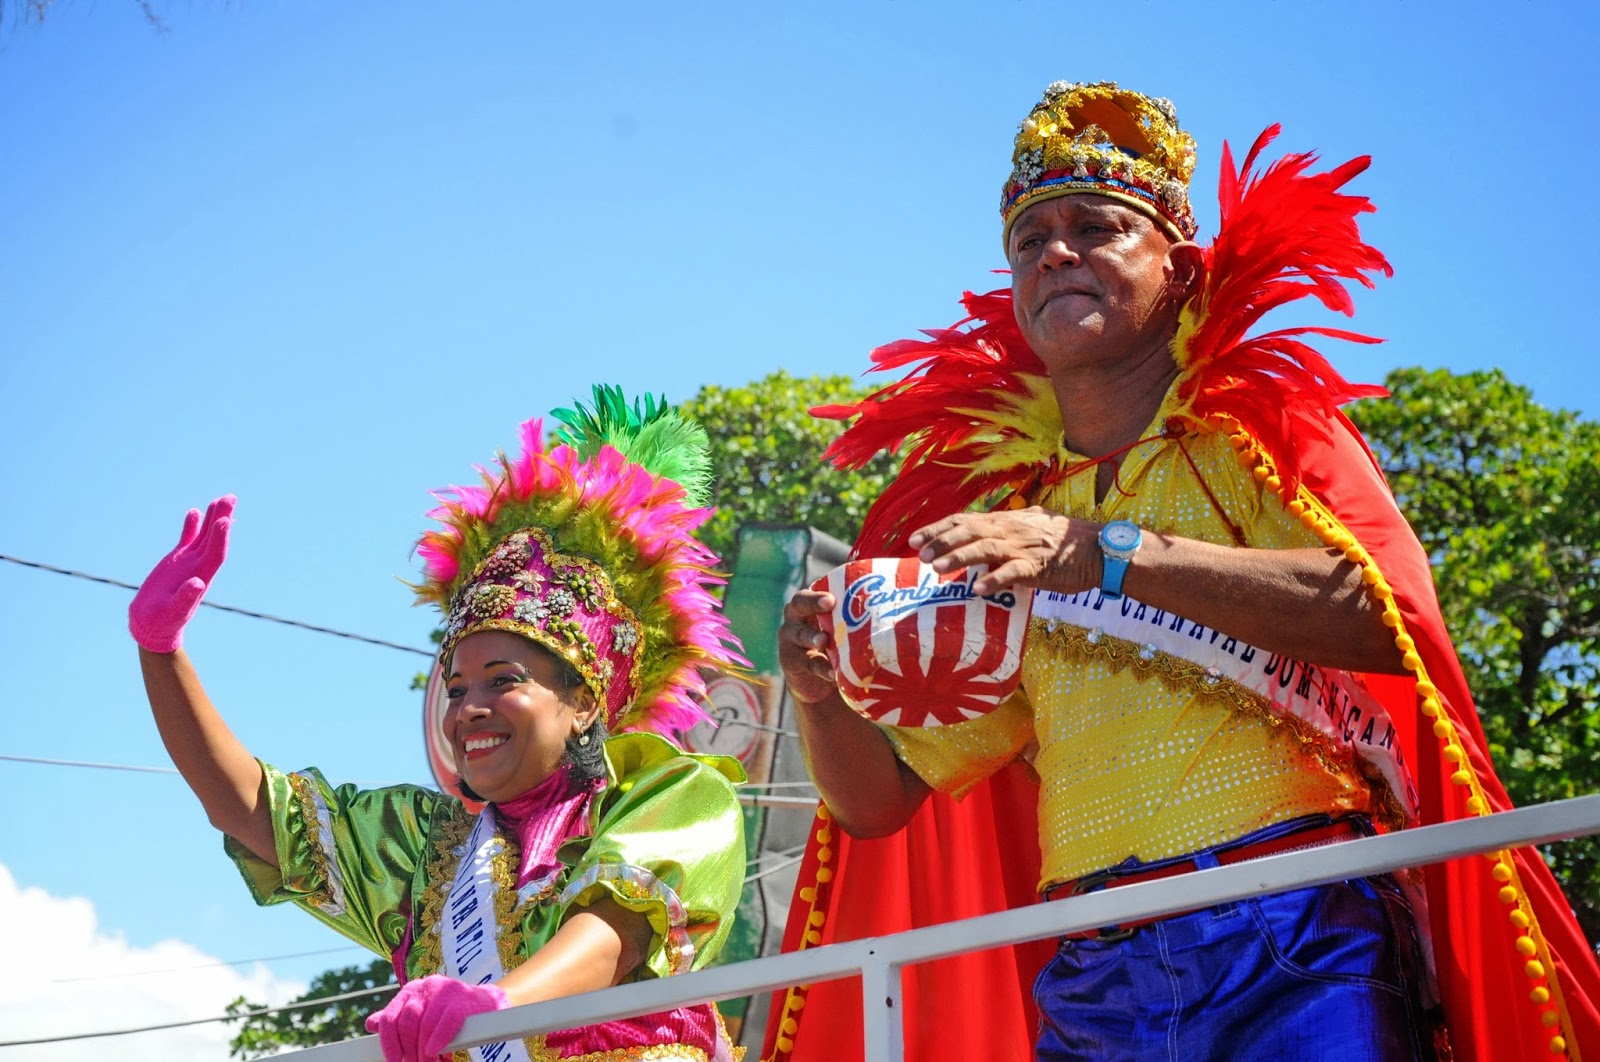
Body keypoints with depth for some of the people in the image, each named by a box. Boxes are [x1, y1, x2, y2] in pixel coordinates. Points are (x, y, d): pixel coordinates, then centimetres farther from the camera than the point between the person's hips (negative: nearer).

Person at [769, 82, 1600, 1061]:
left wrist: (1112, 555, -22)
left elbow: (1391, 614, -16)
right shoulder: (1004, 523, 14)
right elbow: (879, 795, 15)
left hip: (1300, 946, -3)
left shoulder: (1261, 428, 4)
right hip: (1097, 980, 4)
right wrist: (823, 692, -8)